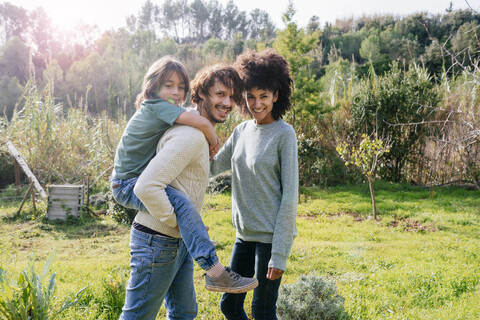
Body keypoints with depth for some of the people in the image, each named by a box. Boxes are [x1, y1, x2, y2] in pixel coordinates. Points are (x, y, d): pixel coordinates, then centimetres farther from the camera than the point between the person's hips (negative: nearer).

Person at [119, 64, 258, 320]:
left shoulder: (199, 134, 11)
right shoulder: (190, 136, -23)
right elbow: (146, 187, -31)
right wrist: (179, 224, -21)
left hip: (178, 242, 10)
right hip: (157, 242, -10)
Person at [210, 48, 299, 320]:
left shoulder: (284, 134, -12)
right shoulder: (241, 131, 7)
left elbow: (289, 196, -14)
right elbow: (212, 168, 13)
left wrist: (280, 254, -16)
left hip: (271, 235, -6)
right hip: (245, 234, 7)